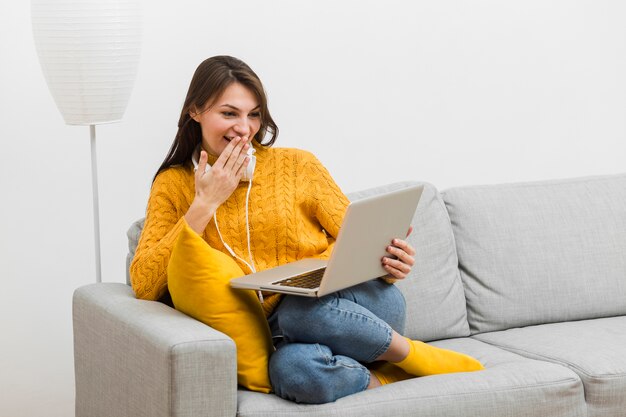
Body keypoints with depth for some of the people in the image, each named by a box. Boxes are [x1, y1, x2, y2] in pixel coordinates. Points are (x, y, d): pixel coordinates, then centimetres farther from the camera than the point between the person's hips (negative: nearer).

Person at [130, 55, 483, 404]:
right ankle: (390, 382, -14)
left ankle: (412, 354, -13)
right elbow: (144, 286, -4)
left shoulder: (298, 166, 7)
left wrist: (389, 261, -13)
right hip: (280, 334, 0)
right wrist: (205, 204, -7)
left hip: (360, 304, 1)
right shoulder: (174, 185, 8)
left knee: (301, 308, -37)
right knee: (291, 367, -38)